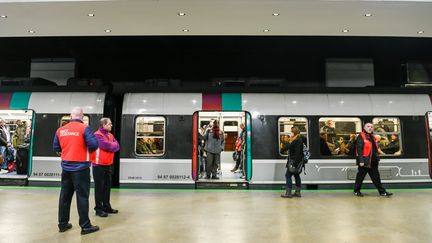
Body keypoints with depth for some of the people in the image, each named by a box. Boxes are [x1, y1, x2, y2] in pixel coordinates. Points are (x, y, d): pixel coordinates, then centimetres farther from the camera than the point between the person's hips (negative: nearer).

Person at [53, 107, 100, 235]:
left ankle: (63, 224, 25)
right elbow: (94, 144, -18)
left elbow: (56, 147, 12)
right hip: (80, 167, -5)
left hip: (66, 167, 6)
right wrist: (87, 148, 3)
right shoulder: (84, 128, -12)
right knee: (82, 196, 0)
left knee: (65, 195, 15)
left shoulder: (60, 130, 5)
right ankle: (85, 226, 6)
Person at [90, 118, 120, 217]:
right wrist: (113, 145, -4)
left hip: (108, 165, 8)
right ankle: (99, 209, 8)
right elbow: (106, 145, -23)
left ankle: (107, 207, 24)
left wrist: (111, 146, -14)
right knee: (99, 187, 0)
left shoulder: (110, 135, 13)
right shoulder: (97, 135, -12)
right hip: (99, 165, -8)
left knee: (107, 186, 14)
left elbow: (117, 146, 4)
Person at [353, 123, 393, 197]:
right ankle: (356, 191, 15)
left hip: (373, 162, 8)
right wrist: (361, 161, -23)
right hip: (364, 162, -8)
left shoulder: (372, 137, 17)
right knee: (360, 177, 3)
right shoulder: (361, 137, -10)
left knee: (376, 177, 12)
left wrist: (377, 158, 20)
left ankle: (382, 192, 18)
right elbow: (359, 149, -17)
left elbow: (375, 149, 23)